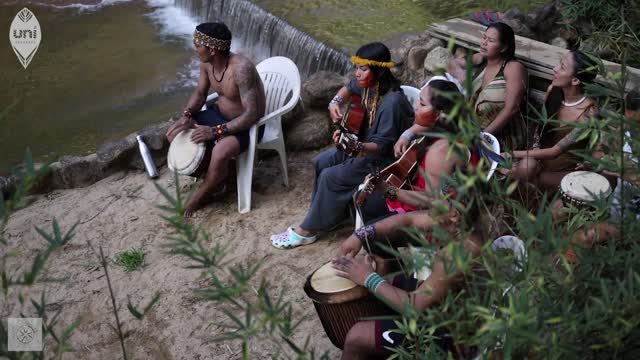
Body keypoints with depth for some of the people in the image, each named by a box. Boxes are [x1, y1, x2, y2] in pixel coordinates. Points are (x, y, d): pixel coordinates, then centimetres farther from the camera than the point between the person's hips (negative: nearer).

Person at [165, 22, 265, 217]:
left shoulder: (241, 69, -31)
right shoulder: (206, 62, -7)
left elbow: (252, 115, -33)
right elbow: (200, 93, 8)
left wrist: (216, 131, -33)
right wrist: (187, 115, -12)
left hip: (247, 124, -8)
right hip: (219, 113, 8)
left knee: (220, 153, -35)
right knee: (174, 133, 0)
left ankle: (198, 199, -7)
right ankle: (216, 174, 11)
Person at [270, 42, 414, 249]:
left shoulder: (392, 102, -31)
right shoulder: (369, 85, -6)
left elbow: (383, 145, -28)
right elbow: (350, 88, 18)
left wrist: (355, 146, -44)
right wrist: (335, 103, -2)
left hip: (383, 158, -9)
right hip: (363, 144, 9)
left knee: (330, 176, -17)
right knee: (321, 162, 0)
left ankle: (308, 231, -2)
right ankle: (329, 212, 14)